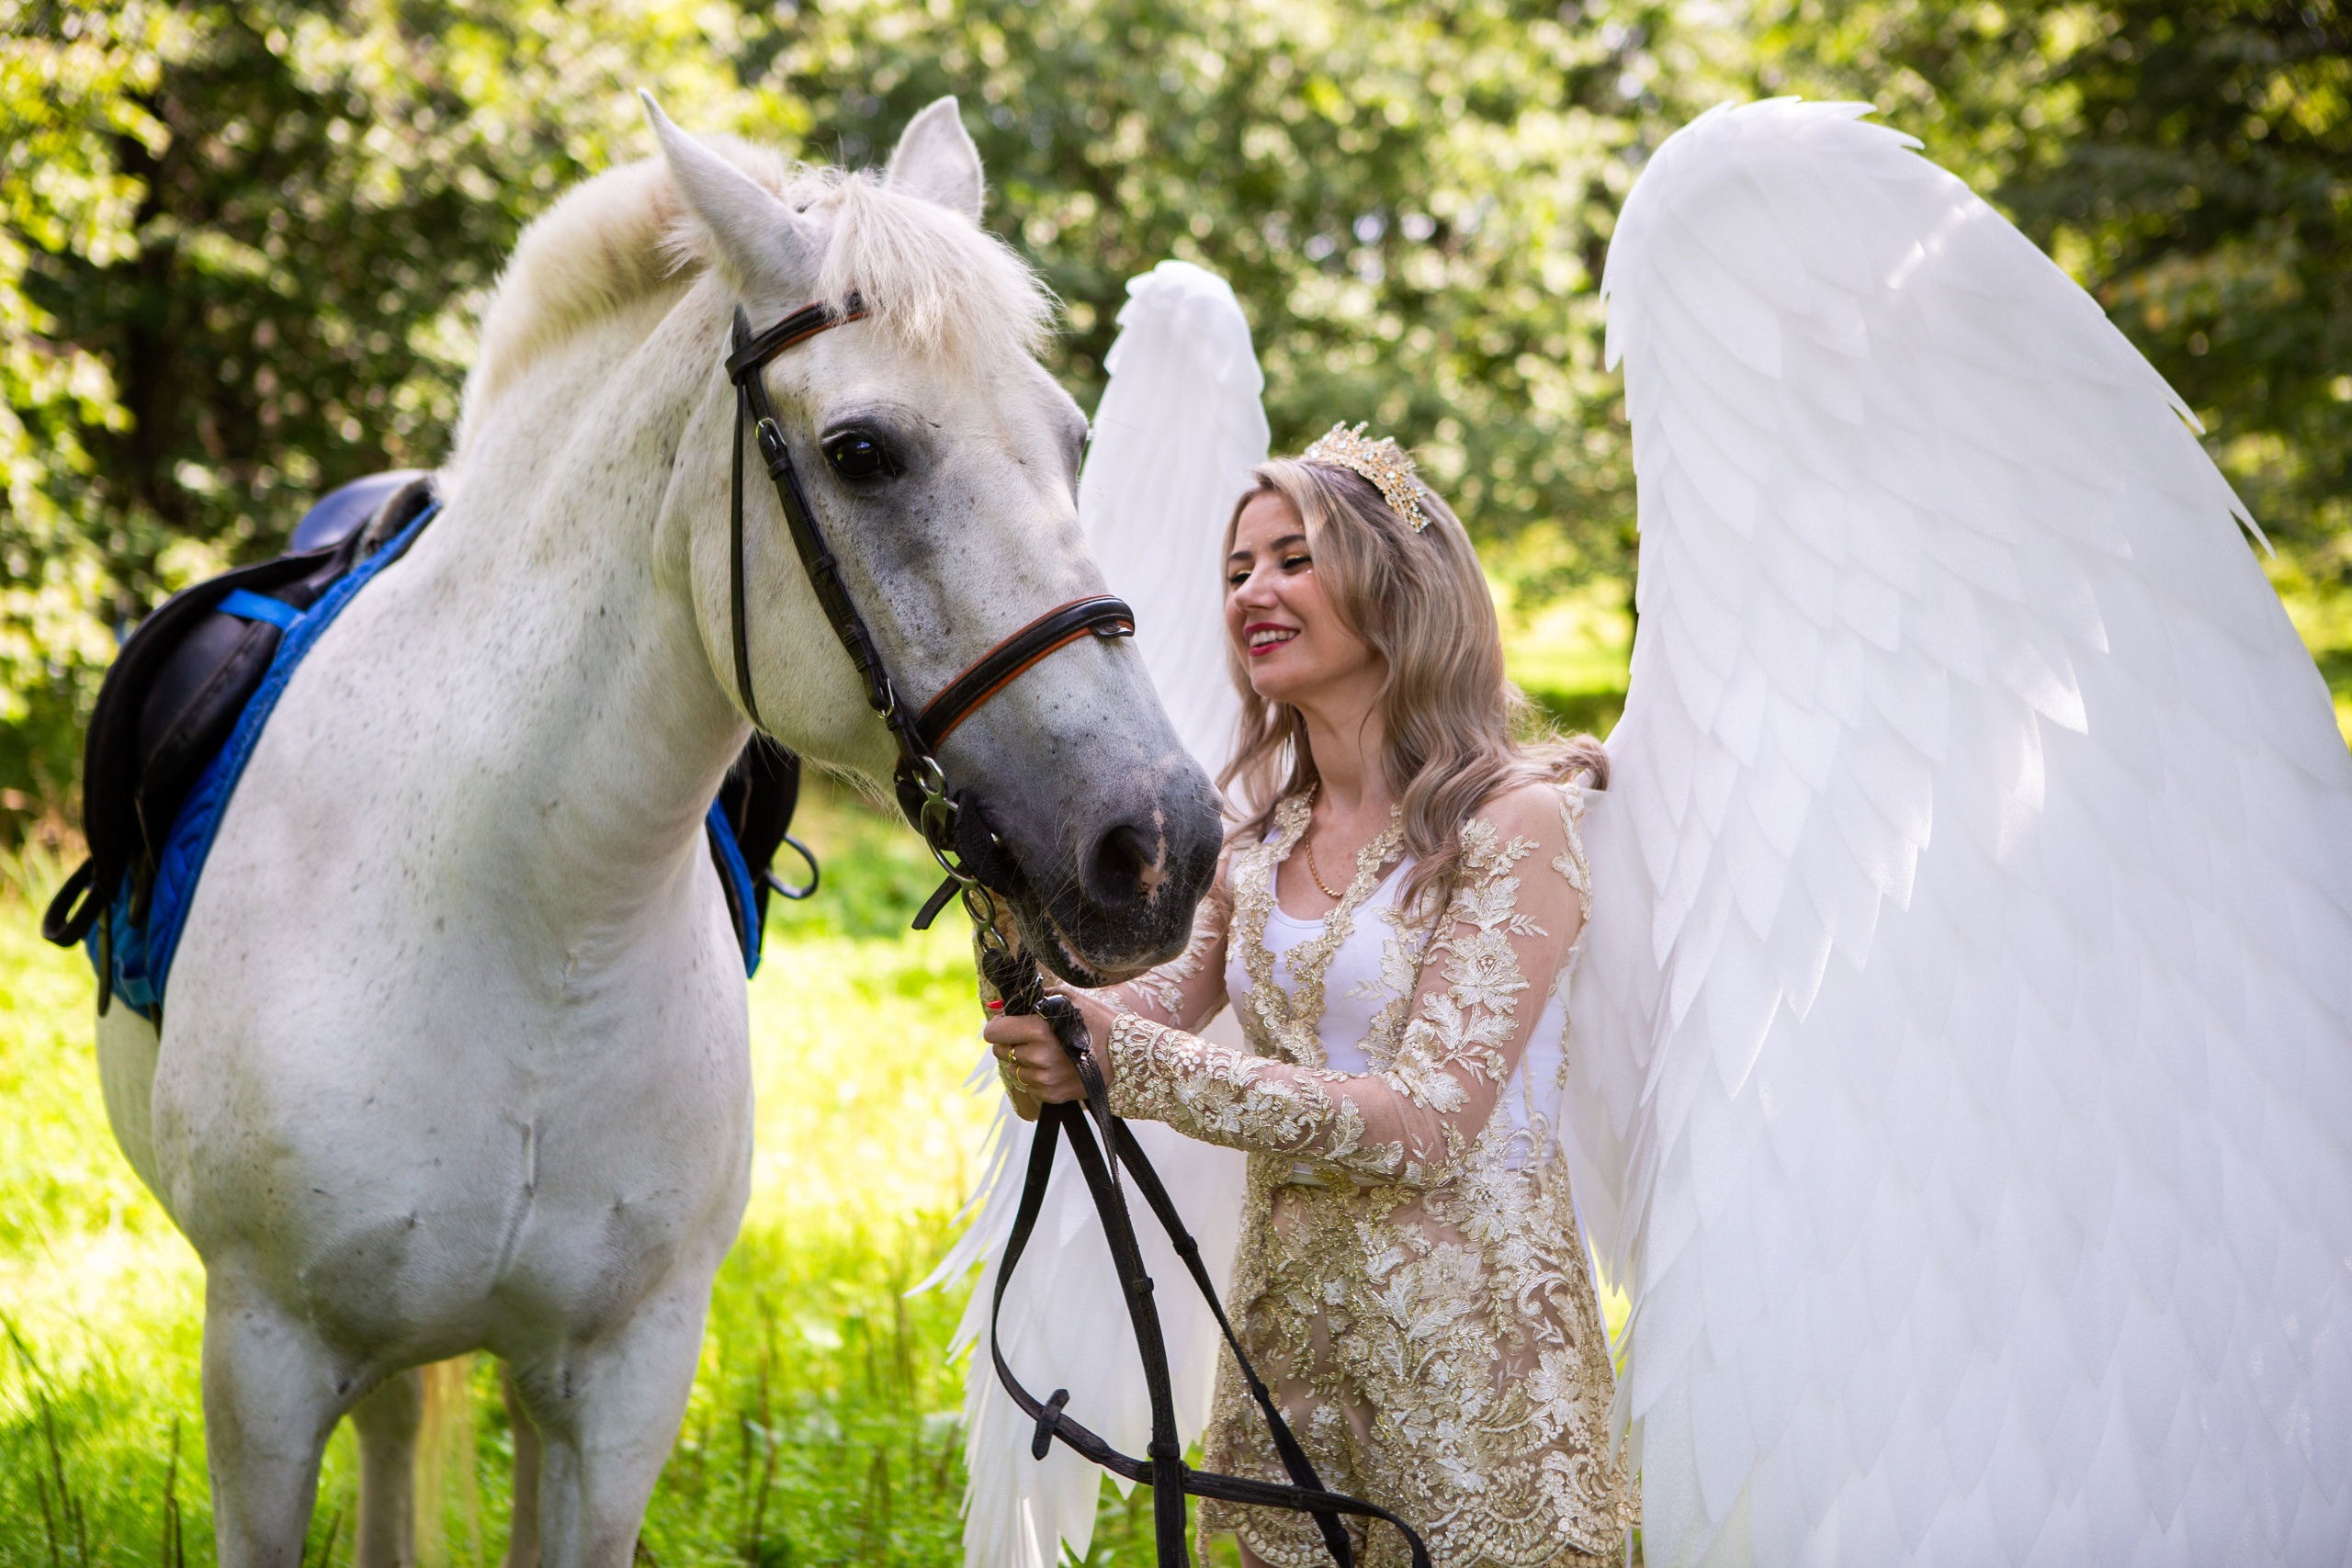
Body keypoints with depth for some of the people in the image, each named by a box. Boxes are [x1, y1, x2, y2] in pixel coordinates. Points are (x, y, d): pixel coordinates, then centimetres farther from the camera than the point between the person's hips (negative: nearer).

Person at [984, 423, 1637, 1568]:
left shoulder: (1516, 821, -12)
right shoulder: (1259, 838, 11)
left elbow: (1425, 1124, -20)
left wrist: (1125, 1061, -26)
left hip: (1469, 1334, -6)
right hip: (1285, 1326, 6)